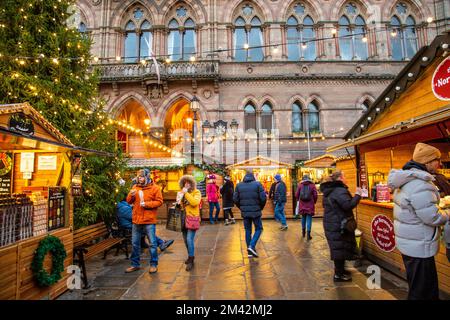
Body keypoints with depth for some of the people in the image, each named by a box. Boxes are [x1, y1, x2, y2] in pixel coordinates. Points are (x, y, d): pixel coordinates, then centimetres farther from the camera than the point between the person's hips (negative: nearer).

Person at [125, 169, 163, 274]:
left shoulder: (155, 188, -5)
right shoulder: (135, 187, 9)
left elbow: (159, 202, -8)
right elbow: (129, 201, 11)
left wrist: (146, 204, -18)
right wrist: (131, 195, -10)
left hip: (149, 221, -5)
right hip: (136, 220, 5)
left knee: (152, 243, 3)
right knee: (135, 243, 14)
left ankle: (154, 264, 17)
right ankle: (135, 264, 29)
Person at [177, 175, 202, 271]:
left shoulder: (196, 192, -5)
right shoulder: (182, 192, 12)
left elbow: (195, 202, -23)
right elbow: (180, 204, 19)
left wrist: (186, 193, -19)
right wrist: (179, 202, -4)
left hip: (192, 219, -6)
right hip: (184, 219, 6)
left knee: (189, 240, -11)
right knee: (186, 240, 13)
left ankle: (191, 261, 1)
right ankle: (190, 256, 31)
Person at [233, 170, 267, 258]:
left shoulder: (239, 185, 4)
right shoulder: (257, 184, -4)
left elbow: (235, 199, 1)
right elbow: (263, 198, -9)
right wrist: (261, 207, 7)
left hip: (245, 212, 3)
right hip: (255, 211, -3)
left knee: (248, 230, 13)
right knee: (258, 229, 12)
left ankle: (250, 252, 17)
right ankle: (252, 246, -5)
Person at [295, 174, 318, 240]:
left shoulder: (300, 185, 0)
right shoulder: (312, 185, -4)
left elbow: (296, 195, -1)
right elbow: (315, 195, -7)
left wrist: (299, 200, 19)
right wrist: (314, 202, 11)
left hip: (302, 205, 2)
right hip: (310, 205, -2)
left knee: (303, 218, 17)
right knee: (309, 219, 0)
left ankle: (303, 232, 28)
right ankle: (308, 234, -5)